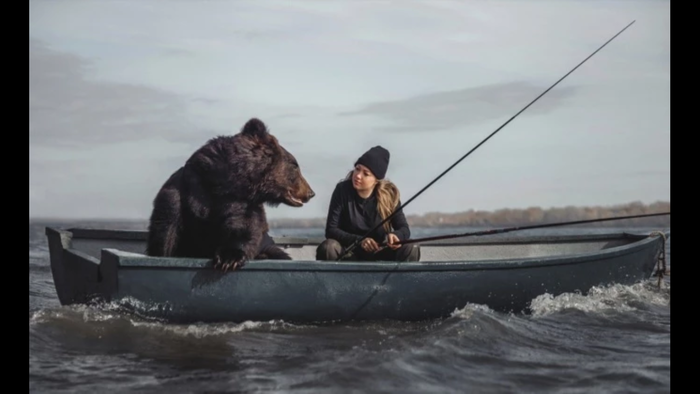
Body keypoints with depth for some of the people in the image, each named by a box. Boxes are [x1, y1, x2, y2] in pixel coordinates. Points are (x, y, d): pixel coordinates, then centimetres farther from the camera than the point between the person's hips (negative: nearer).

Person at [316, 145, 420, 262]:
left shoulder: (389, 194, -8)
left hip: (379, 255, 2)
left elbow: (404, 229, -7)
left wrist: (395, 235, -33)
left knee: (411, 250, -25)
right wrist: (359, 241, -31)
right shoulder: (342, 190, -13)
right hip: (349, 255, -1)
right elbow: (331, 230, -15)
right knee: (328, 247, -33)